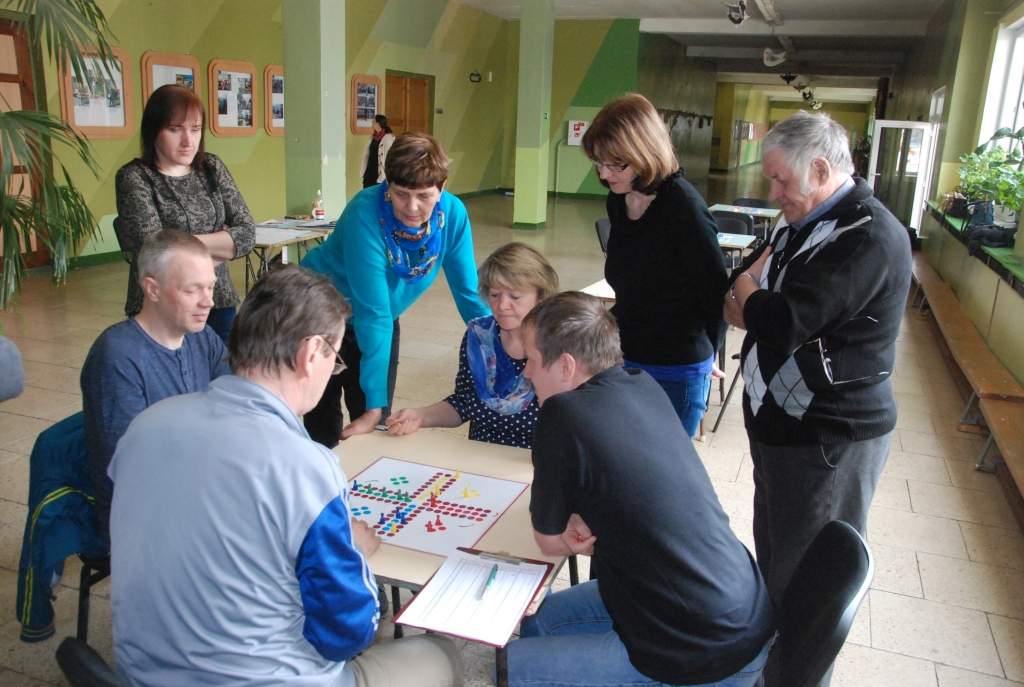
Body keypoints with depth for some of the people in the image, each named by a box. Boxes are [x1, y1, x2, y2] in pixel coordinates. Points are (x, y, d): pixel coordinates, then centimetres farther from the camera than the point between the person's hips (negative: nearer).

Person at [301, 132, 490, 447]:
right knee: (325, 432, 3)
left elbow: (469, 292, -10)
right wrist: (376, 402, -33)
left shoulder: (453, 214, -20)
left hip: (382, 321, 4)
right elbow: (373, 311, -35)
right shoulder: (365, 214, -33)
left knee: (377, 427, 10)